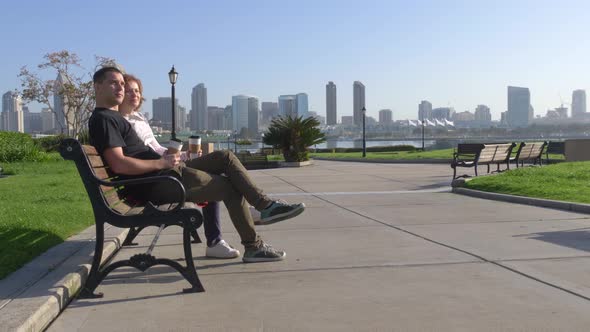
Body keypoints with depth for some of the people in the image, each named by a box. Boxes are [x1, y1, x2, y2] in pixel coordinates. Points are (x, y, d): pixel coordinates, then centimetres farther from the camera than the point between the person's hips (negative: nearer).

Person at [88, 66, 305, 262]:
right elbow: (119, 165, -24)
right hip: (155, 185, -10)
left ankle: (266, 206, 0)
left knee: (225, 157, 6)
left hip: (164, 174, 10)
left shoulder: (113, 117, 22)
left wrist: (165, 159, 7)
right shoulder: (103, 119, -11)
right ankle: (253, 246, 6)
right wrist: (161, 162, -17)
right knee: (231, 187, -5)